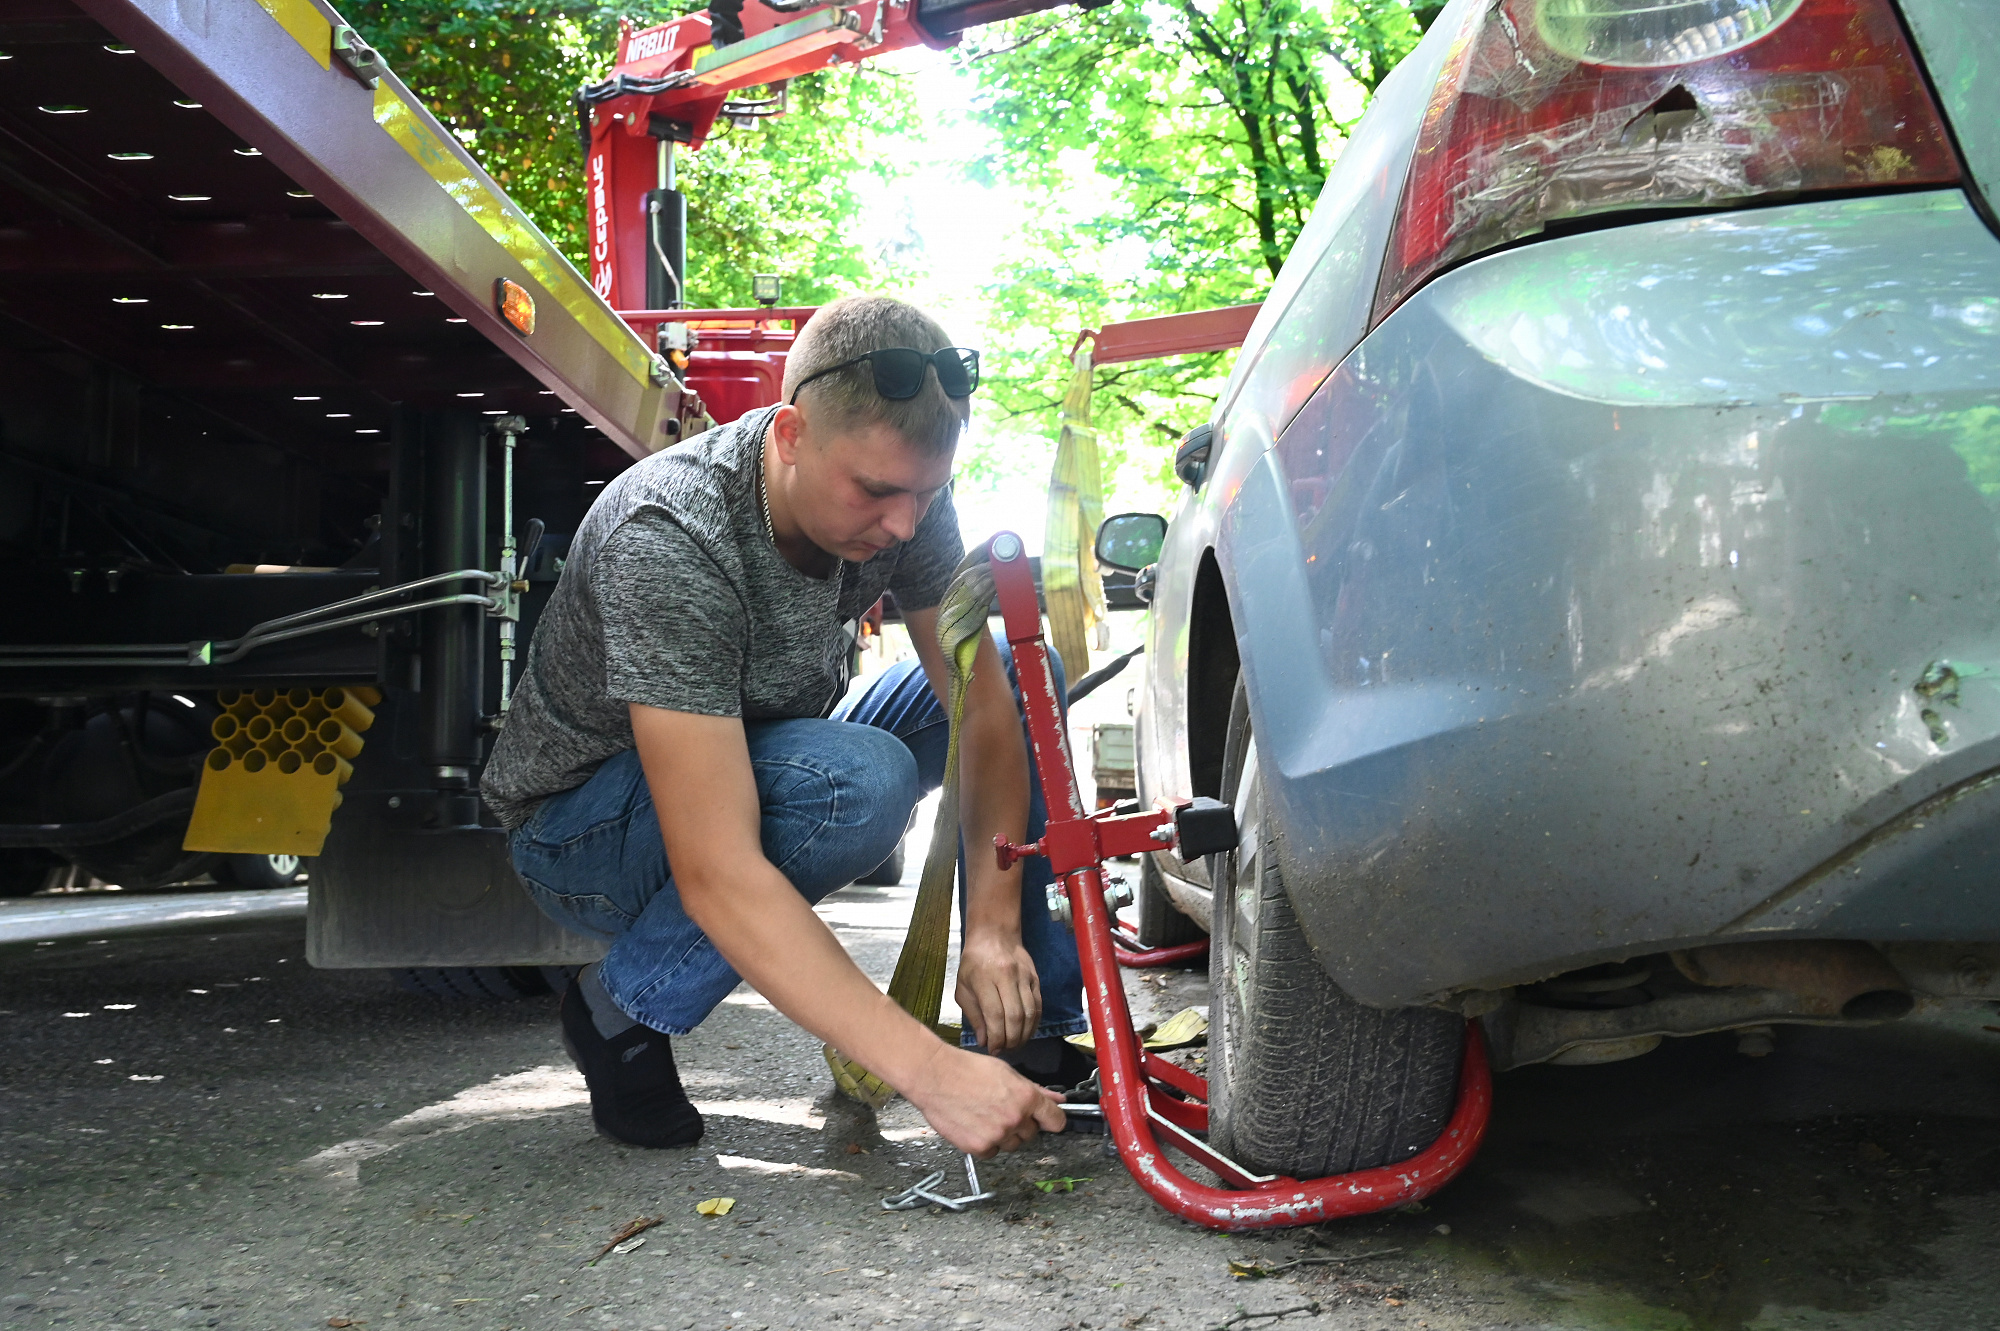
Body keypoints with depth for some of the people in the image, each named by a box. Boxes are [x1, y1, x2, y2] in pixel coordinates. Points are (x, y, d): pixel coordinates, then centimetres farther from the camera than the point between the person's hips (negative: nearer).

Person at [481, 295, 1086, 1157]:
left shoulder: (901, 490, -16)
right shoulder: (667, 541, -36)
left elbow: (983, 701, -10)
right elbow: (716, 877, -42)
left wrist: (994, 925, -24)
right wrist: (927, 1071, -46)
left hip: (755, 771, 7)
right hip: (579, 829, -7)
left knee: (1016, 664, -5)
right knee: (858, 779, -35)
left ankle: (1035, 1035, -1)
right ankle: (621, 1012, -11)